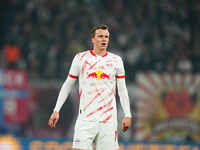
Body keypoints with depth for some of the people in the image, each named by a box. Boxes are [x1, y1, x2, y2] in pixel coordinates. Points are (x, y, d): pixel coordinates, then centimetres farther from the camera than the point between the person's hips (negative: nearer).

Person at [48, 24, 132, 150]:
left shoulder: (116, 60, 7)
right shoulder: (80, 58, 5)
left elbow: (122, 89, 9)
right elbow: (68, 85, 10)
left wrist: (127, 115, 2)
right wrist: (56, 110, 5)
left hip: (108, 119, 1)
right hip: (86, 119, -1)